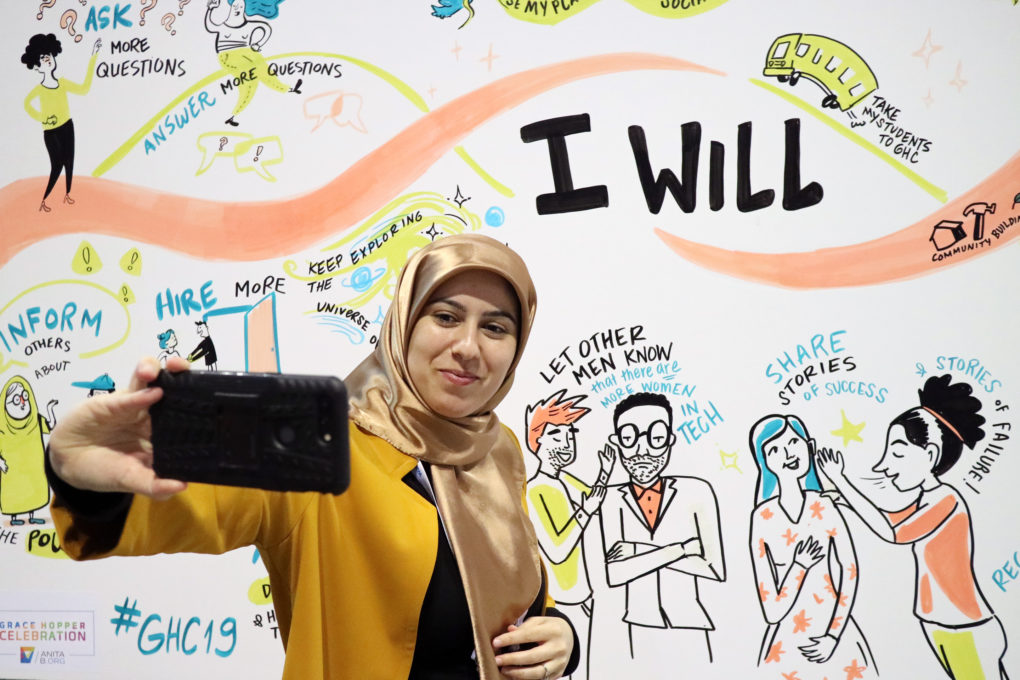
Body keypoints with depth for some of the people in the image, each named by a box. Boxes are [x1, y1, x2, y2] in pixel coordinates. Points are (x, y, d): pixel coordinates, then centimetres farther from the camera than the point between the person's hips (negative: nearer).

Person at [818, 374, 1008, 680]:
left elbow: (891, 532, -25)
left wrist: (840, 480, -22)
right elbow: (890, 521, 23)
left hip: (970, 633, -9)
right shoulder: (925, 503, 7)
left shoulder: (947, 501, -19)